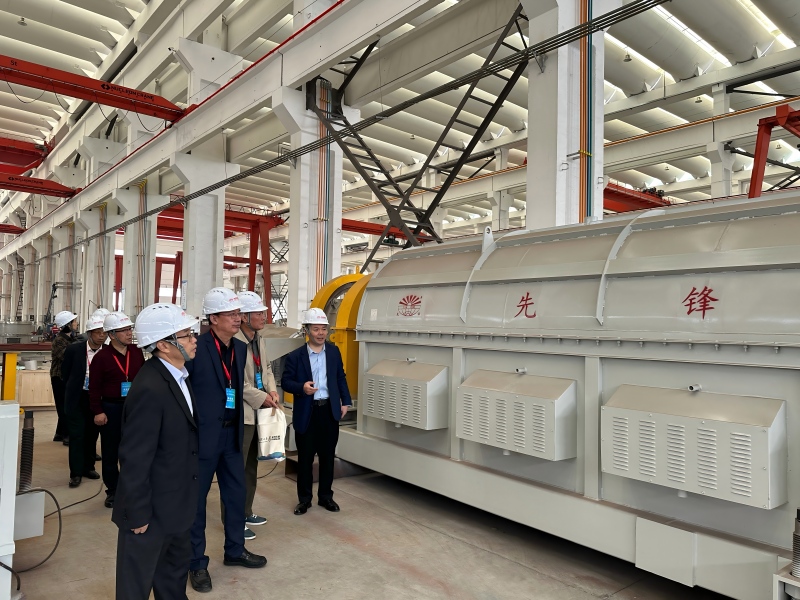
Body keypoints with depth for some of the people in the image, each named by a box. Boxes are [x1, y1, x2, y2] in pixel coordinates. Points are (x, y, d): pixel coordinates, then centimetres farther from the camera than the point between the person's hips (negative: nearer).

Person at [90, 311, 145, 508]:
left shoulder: (137, 353, 1)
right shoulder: (102, 356, -8)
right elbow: (94, 387, -5)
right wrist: (98, 411, -9)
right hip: (110, 408, -2)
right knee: (110, 451, 9)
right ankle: (112, 491, 23)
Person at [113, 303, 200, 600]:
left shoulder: (177, 375, 1)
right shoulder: (150, 389, -28)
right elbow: (135, 459, -25)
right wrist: (138, 514, -18)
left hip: (174, 502, 9)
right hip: (152, 508, -9)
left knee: (176, 567, 25)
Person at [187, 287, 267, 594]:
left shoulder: (240, 348, 5)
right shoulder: (196, 347, -18)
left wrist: (238, 426, 11)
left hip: (232, 434, 7)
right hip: (202, 434, -7)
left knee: (236, 494, 17)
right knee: (195, 499, 10)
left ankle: (235, 550, 36)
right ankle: (197, 562, 27)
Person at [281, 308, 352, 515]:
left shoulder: (334, 352, 5)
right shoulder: (295, 356, -5)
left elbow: (341, 378, 11)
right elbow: (285, 382, -3)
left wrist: (346, 402, 5)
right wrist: (301, 387, -22)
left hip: (330, 410, 3)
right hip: (306, 413, -2)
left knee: (327, 456, 11)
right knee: (305, 458, 7)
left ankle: (325, 496, 26)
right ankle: (304, 498, 23)